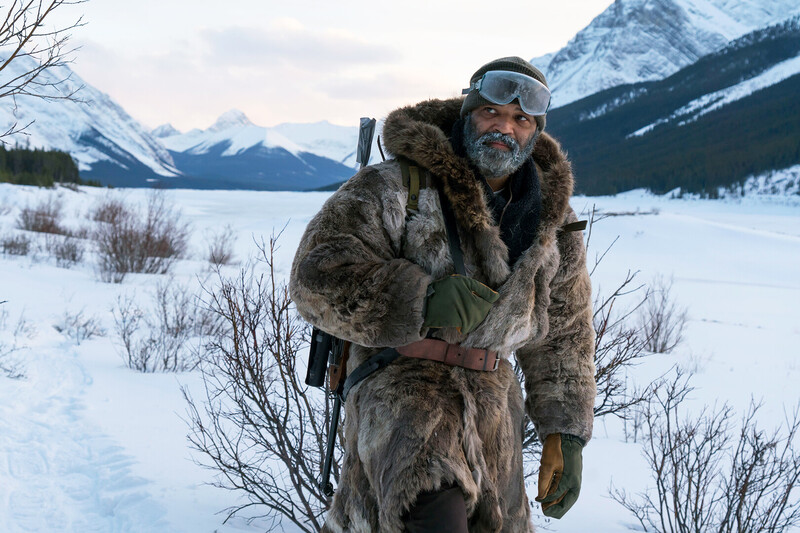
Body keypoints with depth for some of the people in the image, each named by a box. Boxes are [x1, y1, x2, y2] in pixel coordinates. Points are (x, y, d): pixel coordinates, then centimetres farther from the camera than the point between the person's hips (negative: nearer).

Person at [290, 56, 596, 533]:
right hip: (400, 385, -6)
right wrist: (423, 300, -25)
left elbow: (564, 333, 19)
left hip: (492, 396, 7)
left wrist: (565, 433, 12)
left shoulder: (553, 222, 11)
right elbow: (318, 275, -14)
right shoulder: (400, 187, -7)